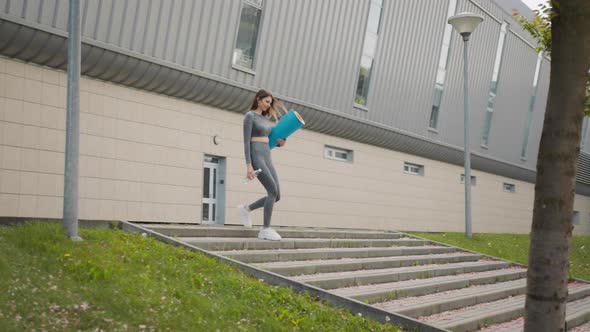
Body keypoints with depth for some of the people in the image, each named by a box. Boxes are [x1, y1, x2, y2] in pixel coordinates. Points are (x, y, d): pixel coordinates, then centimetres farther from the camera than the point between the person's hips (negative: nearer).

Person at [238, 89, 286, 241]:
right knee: (273, 191, -18)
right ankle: (265, 229, -11)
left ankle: (246, 208, 18)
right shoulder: (249, 116, -5)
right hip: (255, 158, -8)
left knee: (276, 196, -1)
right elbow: (246, 142, -12)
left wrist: (279, 143, 5)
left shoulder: (265, 118, 21)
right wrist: (248, 165, -19)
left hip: (267, 159, 8)